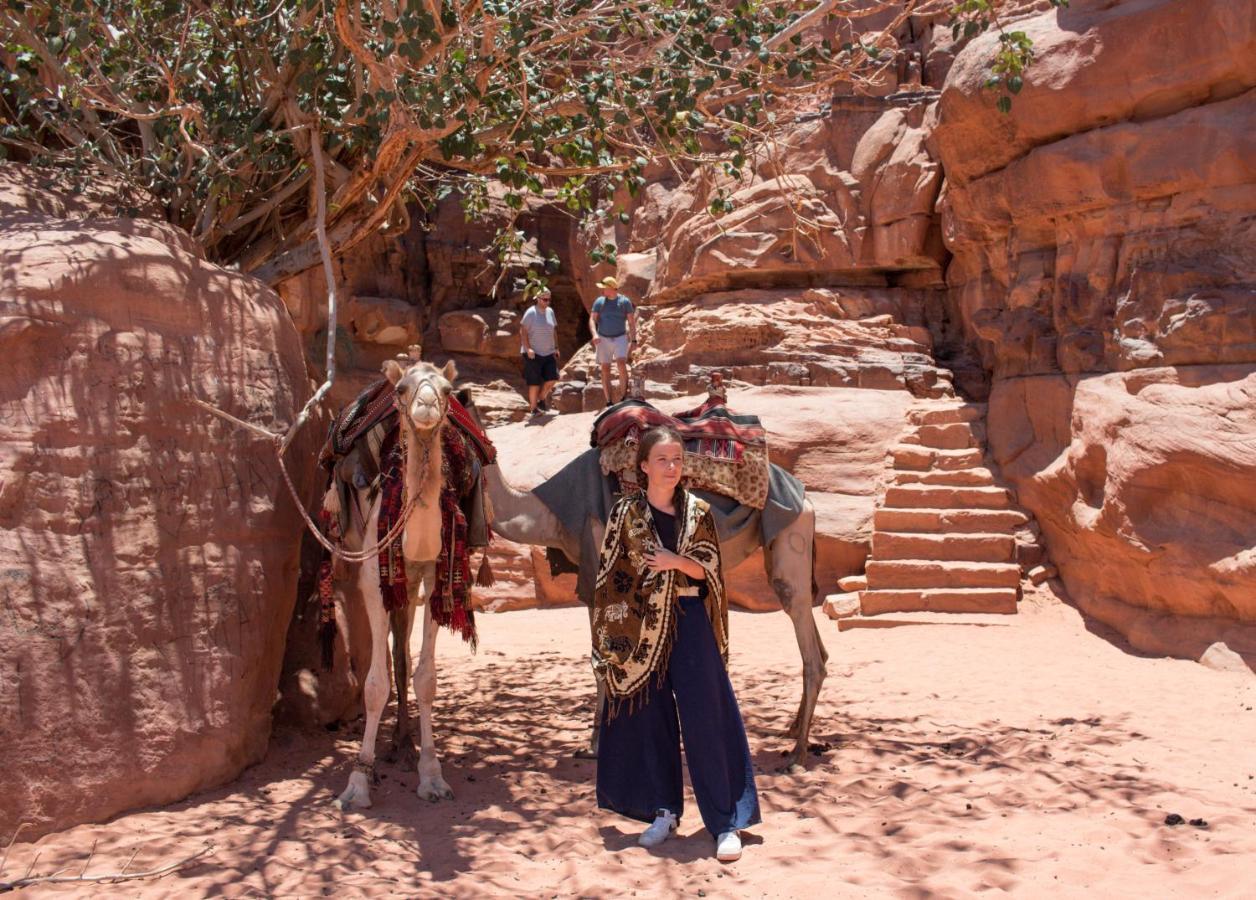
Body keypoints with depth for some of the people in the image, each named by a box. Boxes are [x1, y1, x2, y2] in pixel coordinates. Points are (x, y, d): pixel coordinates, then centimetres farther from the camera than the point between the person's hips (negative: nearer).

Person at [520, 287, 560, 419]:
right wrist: (528, 348, -19)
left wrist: (556, 347, 13)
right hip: (533, 353, -5)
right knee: (534, 383, 0)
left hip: (548, 352, 5)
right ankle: (533, 408, 12)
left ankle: (541, 399, 21)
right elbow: (523, 331, -12)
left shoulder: (550, 312, 8)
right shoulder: (531, 312, -10)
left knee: (552, 378, -2)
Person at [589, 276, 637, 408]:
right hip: (603, 339, 2)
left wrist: (633, 340, -5)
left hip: (620, 338, -2)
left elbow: (631, 322, 2)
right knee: (605, 370, 0)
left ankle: (625, 394, -10)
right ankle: (609, 402, 4)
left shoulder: (624, 301, -1)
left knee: (621, 363, -23)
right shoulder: (599, 301, 3)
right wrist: (594, 334, -21)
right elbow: (592, 320, -2)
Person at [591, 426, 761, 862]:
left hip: (690, 623, 0)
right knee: (649, 716, 7)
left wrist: (678, 562, -16)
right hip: (641, 626, 0)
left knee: (706, 719, -2)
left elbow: (709, 569, 4)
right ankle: (664, 811, 23)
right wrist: (610, 638, -2)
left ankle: (725, 821, 5)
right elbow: (609, 575, 1)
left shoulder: (698, 511, 3)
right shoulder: (625, 513, 1)